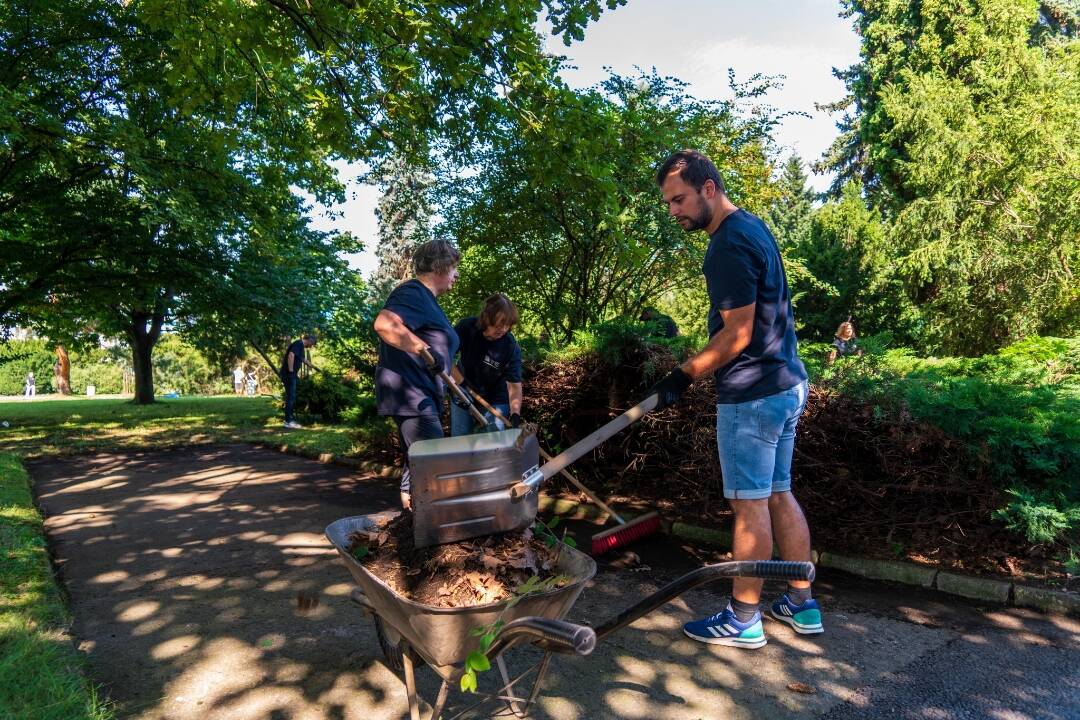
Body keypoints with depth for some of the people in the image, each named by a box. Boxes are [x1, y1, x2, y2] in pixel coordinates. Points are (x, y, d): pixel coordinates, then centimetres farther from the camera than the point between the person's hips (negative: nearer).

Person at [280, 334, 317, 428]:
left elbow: (303, 359, 33)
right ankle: (288, 421, -5)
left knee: (291, 397, 13)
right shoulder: (299, 344, -13)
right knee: (290, 397, -7)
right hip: (289, 374, -10)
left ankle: (291, 419, 19)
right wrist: (290, 371, -24)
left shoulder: (301, 346, 18)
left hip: (291, 374, 10)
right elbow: (291, 355, -27)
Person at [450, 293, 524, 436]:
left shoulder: (511, 347, -23)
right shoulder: (467, 327, -19)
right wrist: (462, 384, -19)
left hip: (495, 401, -2)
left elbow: (514, 385, -24)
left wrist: (515, 415, -37)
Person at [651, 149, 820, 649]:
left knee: (750, 504, -1)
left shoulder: (729, 245, -17)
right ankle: (802, 604, 27)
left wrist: (683, 376, -14)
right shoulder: (753, 228, 13)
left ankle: (743, 621, 12)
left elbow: (737, 335, -20)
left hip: (753, 394, -10)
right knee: (778, 495, 16)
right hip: (786, 384, 10)